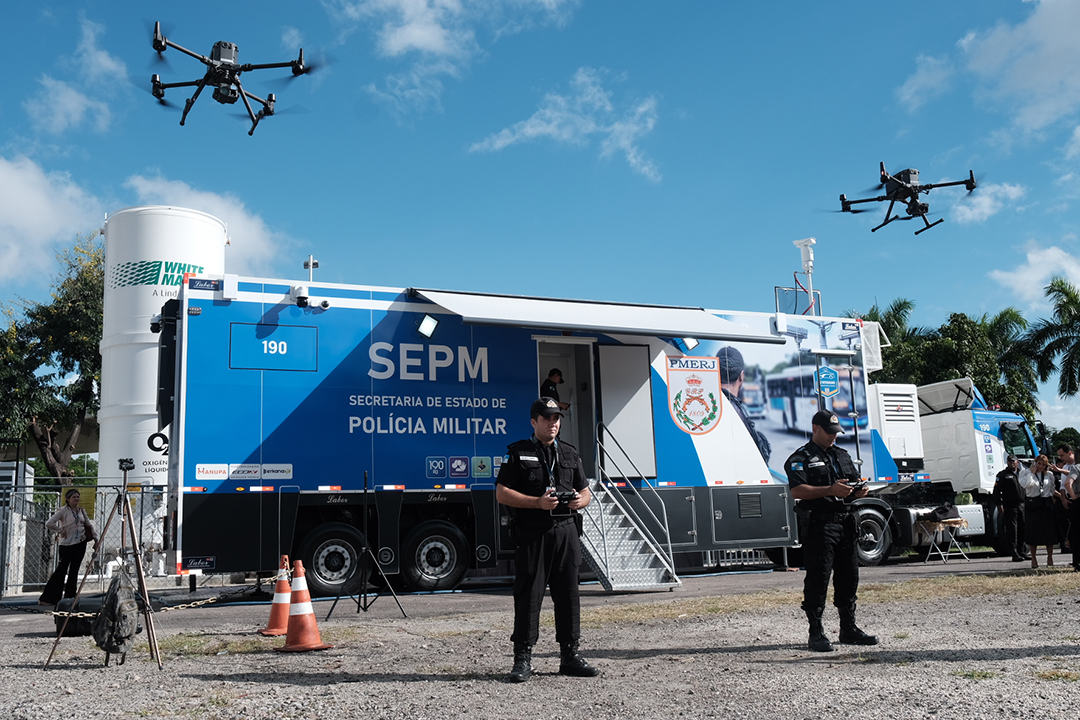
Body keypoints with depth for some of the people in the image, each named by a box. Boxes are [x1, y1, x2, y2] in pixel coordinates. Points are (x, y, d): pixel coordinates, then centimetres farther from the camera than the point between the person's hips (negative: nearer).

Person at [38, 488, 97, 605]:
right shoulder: (63, 511, -7)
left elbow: (89, 525, 20)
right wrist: (61, 530, -10)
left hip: (80, 544, 5)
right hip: (67, 544, -5)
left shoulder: (82, 511, 11)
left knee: (74, 570, 7)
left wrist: (95, 538, 14)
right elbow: (49, 523, -16)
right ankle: (47, 598, 0)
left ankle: (70, 597, 13)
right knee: (61, 570, -6)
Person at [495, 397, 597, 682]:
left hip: (566, 531, 4)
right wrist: (538, 503, -14)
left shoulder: (570, 454, 18)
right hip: (532, 533, -4)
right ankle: (523, 658, 5)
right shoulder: (518, 453, 3)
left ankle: (570, 655, 18)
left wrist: (580, 500, -3)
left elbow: (586, 492, 21)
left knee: (568, 594, 8)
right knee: (528, 594, -3)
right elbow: (502, 493, -3)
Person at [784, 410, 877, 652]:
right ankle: (816, 634, 1)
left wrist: (860, 490, 0)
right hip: (820, 525, -7)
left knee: (849, 577, 12)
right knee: (818, 579, -5)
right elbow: (797, 491, -16)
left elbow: (854, 483, 25)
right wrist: (830, 490, -23)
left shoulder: (842, 455, 21)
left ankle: (848, 629, 24)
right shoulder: (800, 458, -3)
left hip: (845, 523, 7)